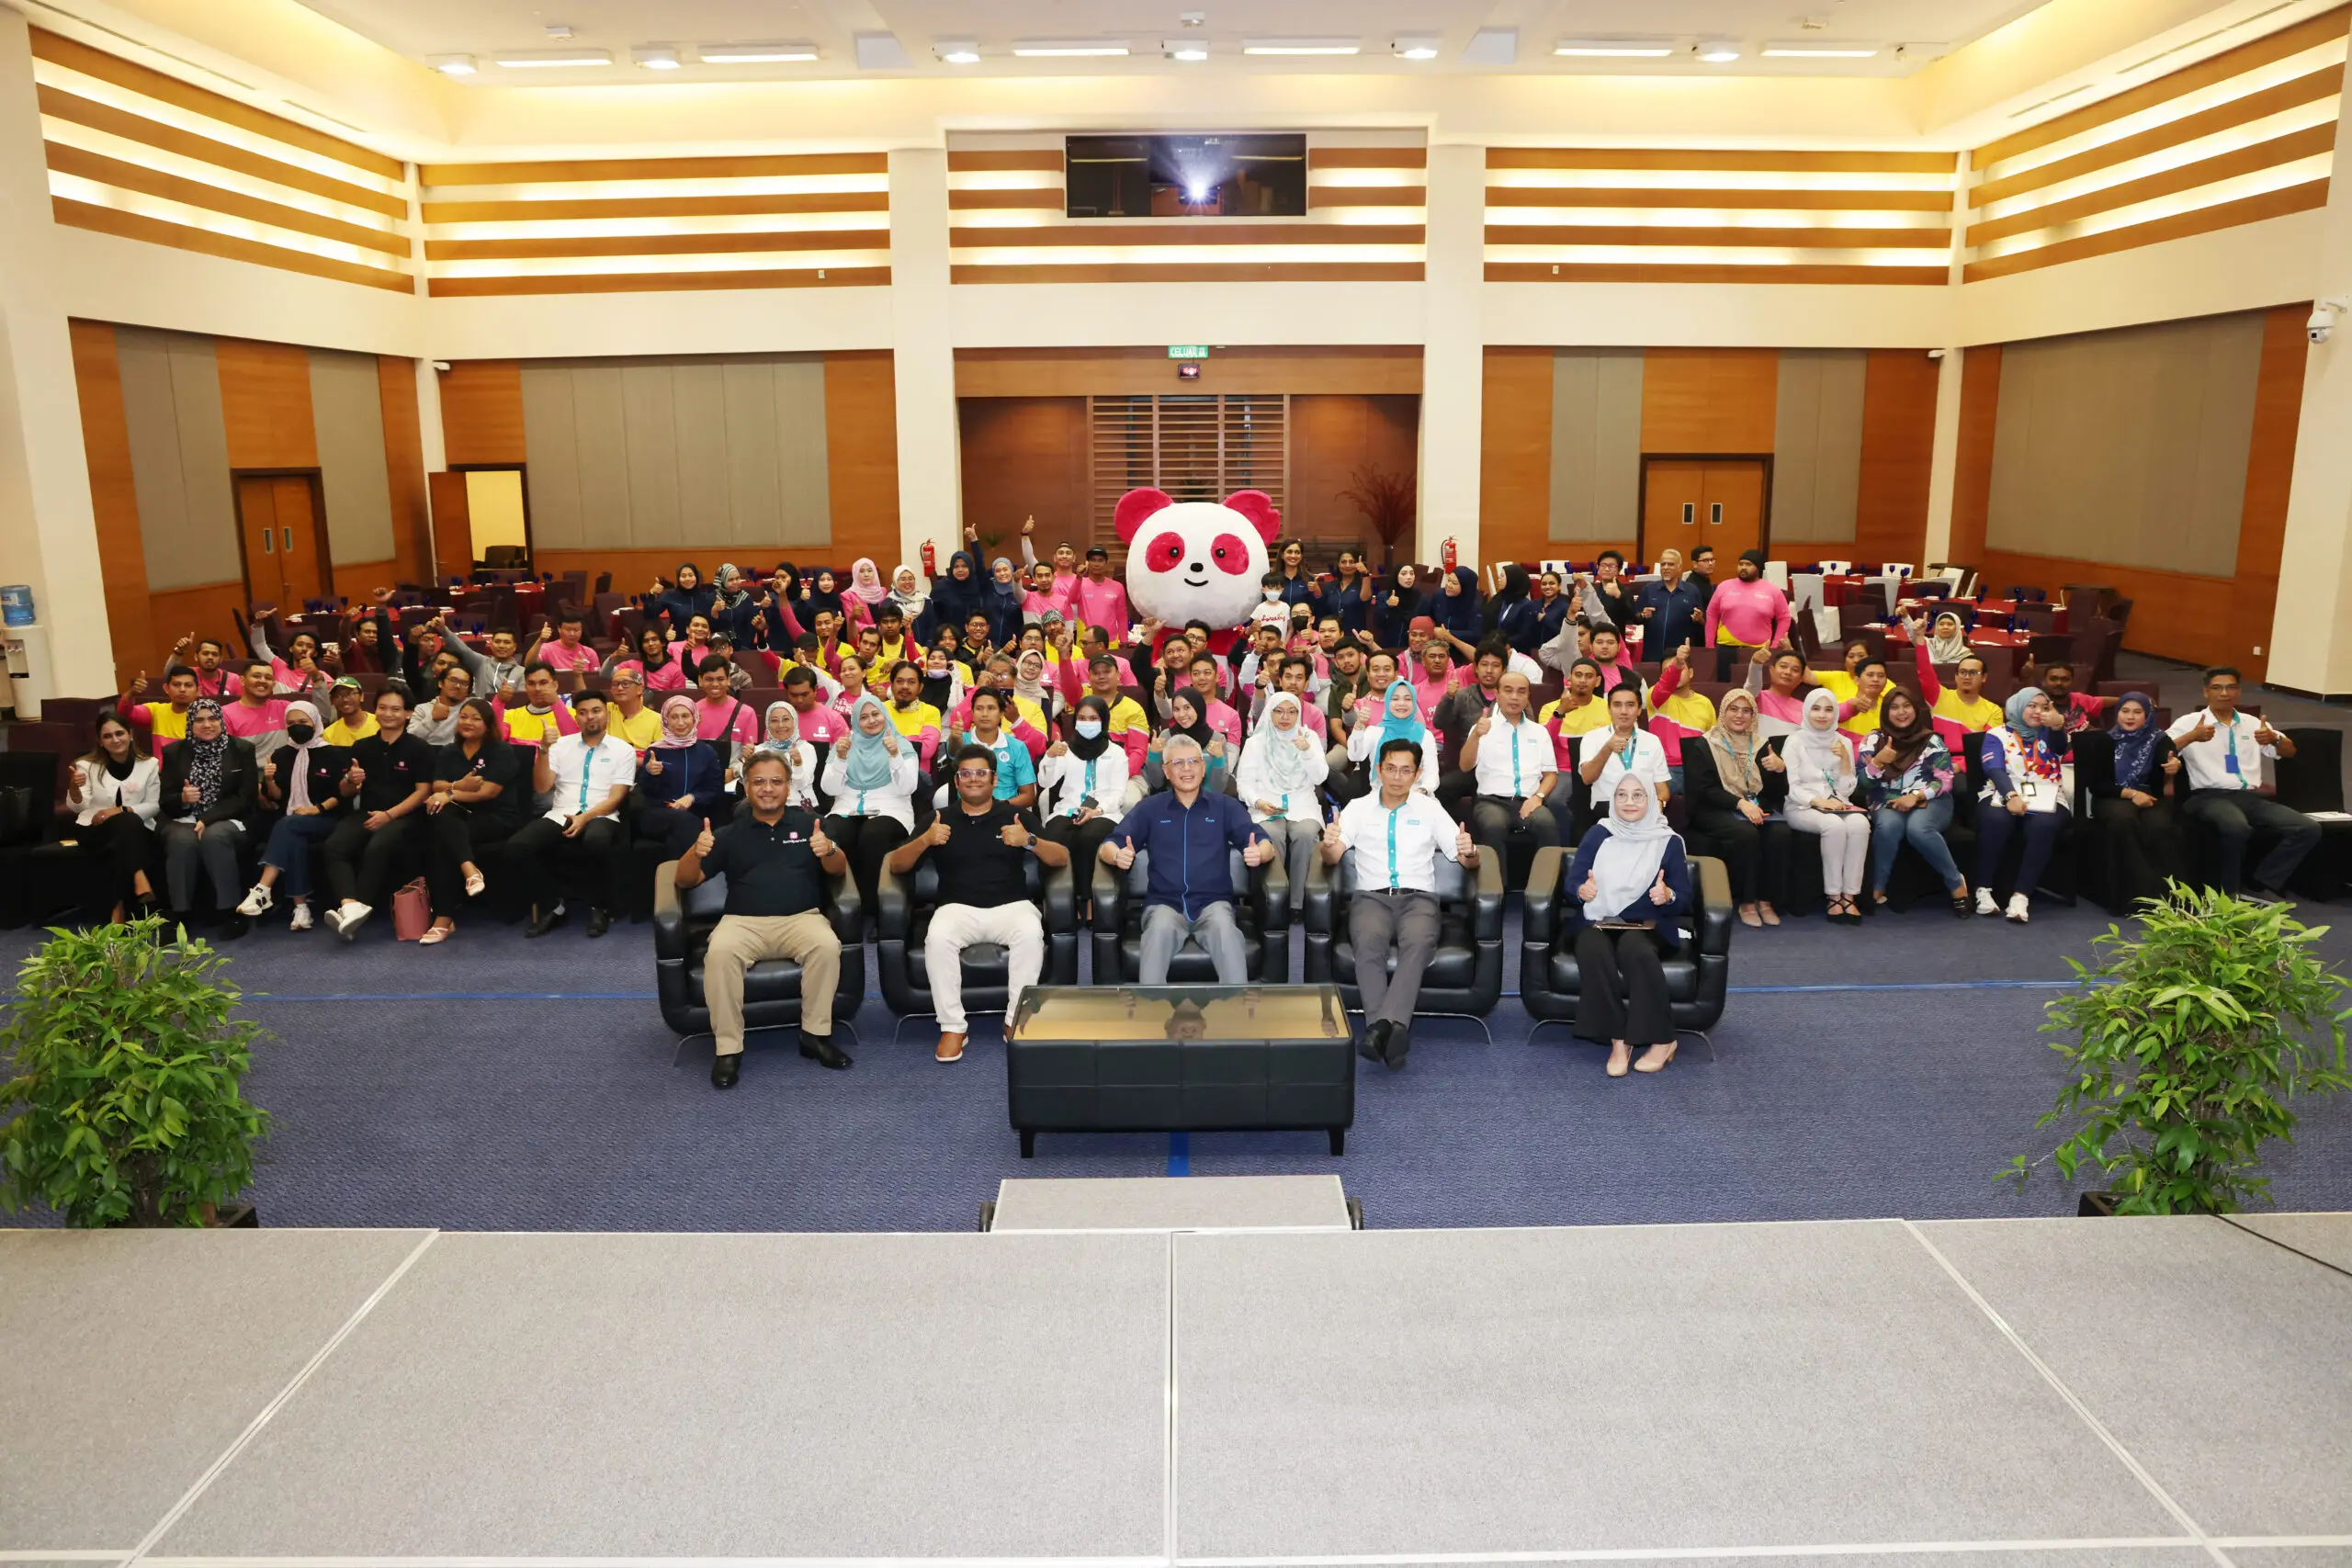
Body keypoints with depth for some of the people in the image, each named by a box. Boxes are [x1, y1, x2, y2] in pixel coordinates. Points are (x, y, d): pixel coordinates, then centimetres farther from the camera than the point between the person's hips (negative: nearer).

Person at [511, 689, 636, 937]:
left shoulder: (622, 749, 6)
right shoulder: (561, 745, 15)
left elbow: (616, 797, -1)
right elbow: (541, 787, 6)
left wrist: (585, 818, -17)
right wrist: (544, 749, -8)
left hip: (600, 817, -3)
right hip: (560, 815, 3)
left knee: (598, 841, -40)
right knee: (516, 847, -24)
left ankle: (600, 908, -14)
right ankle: (552, 906, -2)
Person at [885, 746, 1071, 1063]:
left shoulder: (1015, 815, 12)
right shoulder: (941, 819, 13)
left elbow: (1063, 858, 5)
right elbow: (896, 865, 7)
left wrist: (1030, 841, -15)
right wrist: (925, 841, -13)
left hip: (1011, 905, 0)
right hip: (958, 907, 1)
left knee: (1031, 933, -33)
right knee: (938, 938, -33)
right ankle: (952, 1027, -20)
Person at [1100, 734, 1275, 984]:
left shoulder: (1226, 806, 14)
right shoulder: (1150, 808, 14)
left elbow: (1265, 843, 5)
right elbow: (1106, 847, 7)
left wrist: (1259, 853, -22)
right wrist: (1118, 856, -20)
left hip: (1213, 902, 0)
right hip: (1164, 904, 0)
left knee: (1224, 928, -34)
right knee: (1161, 929, -35)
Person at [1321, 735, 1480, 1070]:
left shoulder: (1430, 809, 15)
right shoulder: (1358, 807, 14)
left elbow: (1469, 862, 12)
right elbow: (1332, 857, 2)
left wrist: (1469, 852, -13)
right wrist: (1328, 844, -23)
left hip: (1418, 897, 0)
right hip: (1371, 896, 0)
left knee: (1418, 944, -35)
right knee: (1369, 943, -35)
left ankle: (1381, 1027, -47)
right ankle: (1390, 1030, -45)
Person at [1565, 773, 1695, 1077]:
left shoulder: (1668, 842, 4)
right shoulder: (1598, 834, 7)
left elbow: (1684, 901, 2)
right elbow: (1572, 882, 3)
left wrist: (1668, 896, -22)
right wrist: (1582, 890, -21)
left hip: (1647, 924, -1)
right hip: (1597, 920, 1)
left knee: (1635, 948, -36)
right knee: (1592, 951, -35)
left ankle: (1661, 1040, -22)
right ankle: (1617, 1040, -27)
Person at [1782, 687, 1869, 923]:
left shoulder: (1844, 742, 10)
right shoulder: (1795, 742, -1)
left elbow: (1847, 789, 4)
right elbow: (1791, 788, -7)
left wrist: (1845, 759, -9)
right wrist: (1818, 801, -23)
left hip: (1837, 805, 3)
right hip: (1802, 808, -3)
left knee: (1859, 823, -31)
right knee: (1834, 824, -35)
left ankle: (1850, 895, -27)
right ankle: (1834, 896, -27)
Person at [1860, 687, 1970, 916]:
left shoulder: (1932, 740, 6)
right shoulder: (1874, 740, 8)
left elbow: (1945, 781, -1)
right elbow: (1862, 783, 3)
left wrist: (1916, 796, -17)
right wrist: (1878, 762, -16)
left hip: (1929, 802, -1)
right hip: (1887, 803, 1)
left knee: (1917, 828, -36)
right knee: (1889, 825, -36)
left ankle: (1956, 883, -18)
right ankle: (1876, 889, -23)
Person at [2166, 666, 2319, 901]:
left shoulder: (2252, 723, 22)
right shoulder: (2190, 722, 6)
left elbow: (2290, 751, 18)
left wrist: (2274, 738, -5)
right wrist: (2192, 737, -25)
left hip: (2251, 796, 6)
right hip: (2211, 796, -6)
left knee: (2309, 829, -15)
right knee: (2237, 827, -38)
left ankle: (2262, 885, -7)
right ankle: (2232, 891, -16)